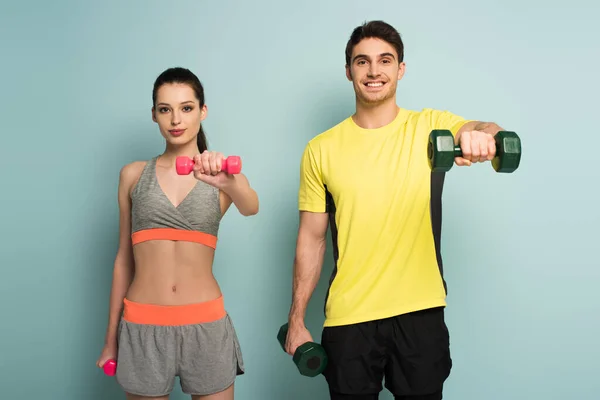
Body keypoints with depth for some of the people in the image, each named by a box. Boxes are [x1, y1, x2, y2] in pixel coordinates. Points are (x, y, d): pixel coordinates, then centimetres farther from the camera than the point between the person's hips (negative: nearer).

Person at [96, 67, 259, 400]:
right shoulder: (133, 175, 5)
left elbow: (251, 207, -20)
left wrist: (229, 184, -43)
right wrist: (111, 338, 12)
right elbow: (124, 259, 9)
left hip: (205, 325, -1)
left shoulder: (221, 175, 2)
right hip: (142, 325, 1)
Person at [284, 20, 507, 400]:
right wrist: (297, 319, 3)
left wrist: (480, 134, -47)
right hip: (348, 318, 1)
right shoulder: (321, 149, 1)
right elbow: (312, 239, 4)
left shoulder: (431, 126, -1)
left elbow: (479, 127, -22)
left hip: (420, 313, 0)